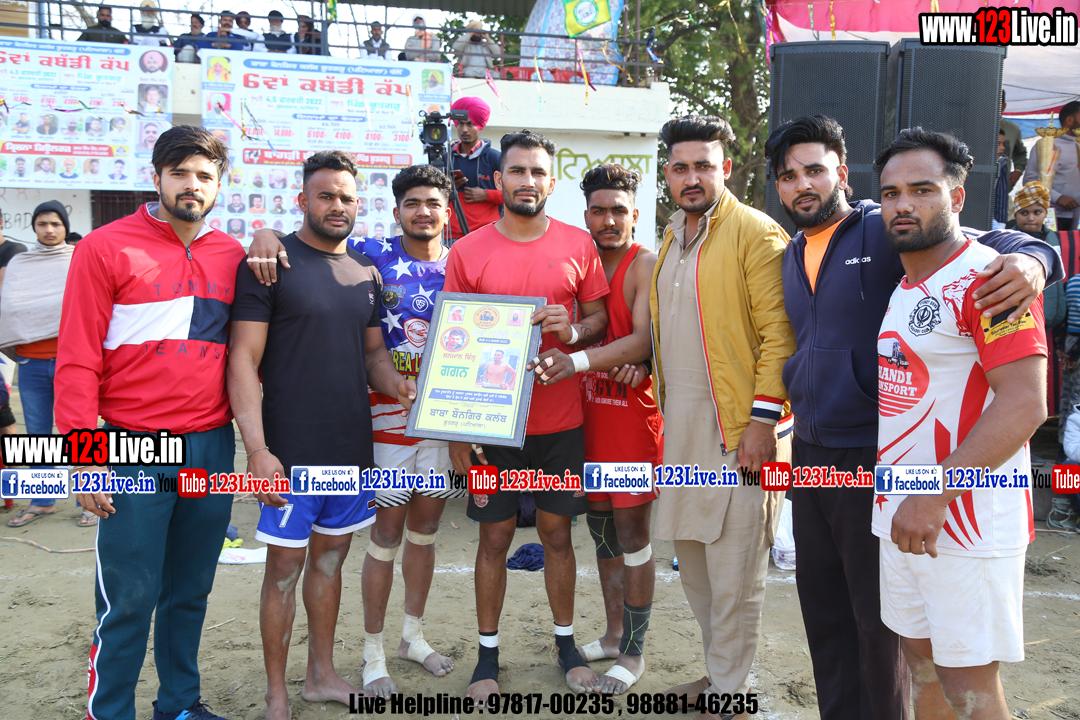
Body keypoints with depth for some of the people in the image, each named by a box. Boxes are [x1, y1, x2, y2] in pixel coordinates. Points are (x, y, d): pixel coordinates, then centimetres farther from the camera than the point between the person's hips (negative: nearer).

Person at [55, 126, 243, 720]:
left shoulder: (232, 256, 8)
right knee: (129, 598, 2)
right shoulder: (106, 248, -3)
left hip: (213, 447, 4)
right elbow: (77, 361, -5)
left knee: (190, 591, 14)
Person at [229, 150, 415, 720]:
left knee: (331, 556, 16)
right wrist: (257, 449, -20)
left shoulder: (366, 273, 11)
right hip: (291, 452, -6)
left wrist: (395, 384, -6)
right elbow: (243, 359, -12)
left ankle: (322, 674, 31)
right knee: (285, 565, 3)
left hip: (352, 447, 6)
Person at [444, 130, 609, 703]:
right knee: (495, 537, 8)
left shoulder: (578, 245, 2)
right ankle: (488, 653, 23)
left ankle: (566, 642, 29)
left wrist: (574, 332, -16)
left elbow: (600, 318, 9)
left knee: (557, 531, 12)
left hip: (560, 419, 1)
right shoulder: (467, 252, -1)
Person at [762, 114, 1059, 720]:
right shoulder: (792, 256, 12)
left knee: (878, 615, 6)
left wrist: (1031, 259, -36)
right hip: (808, 453, 7)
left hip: (870, 458, -6)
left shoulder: (886, 231, -8)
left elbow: (988, 244, -15)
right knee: (822, 602, 18)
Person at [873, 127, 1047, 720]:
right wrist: (896, 497, 12)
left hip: (965, 522, -8)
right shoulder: (902, 286, 13)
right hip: (900, 517, 8)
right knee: (922, 664, 18)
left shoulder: (986, 279, -14)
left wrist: (934, 496, -25)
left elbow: (1024, 405, -23)